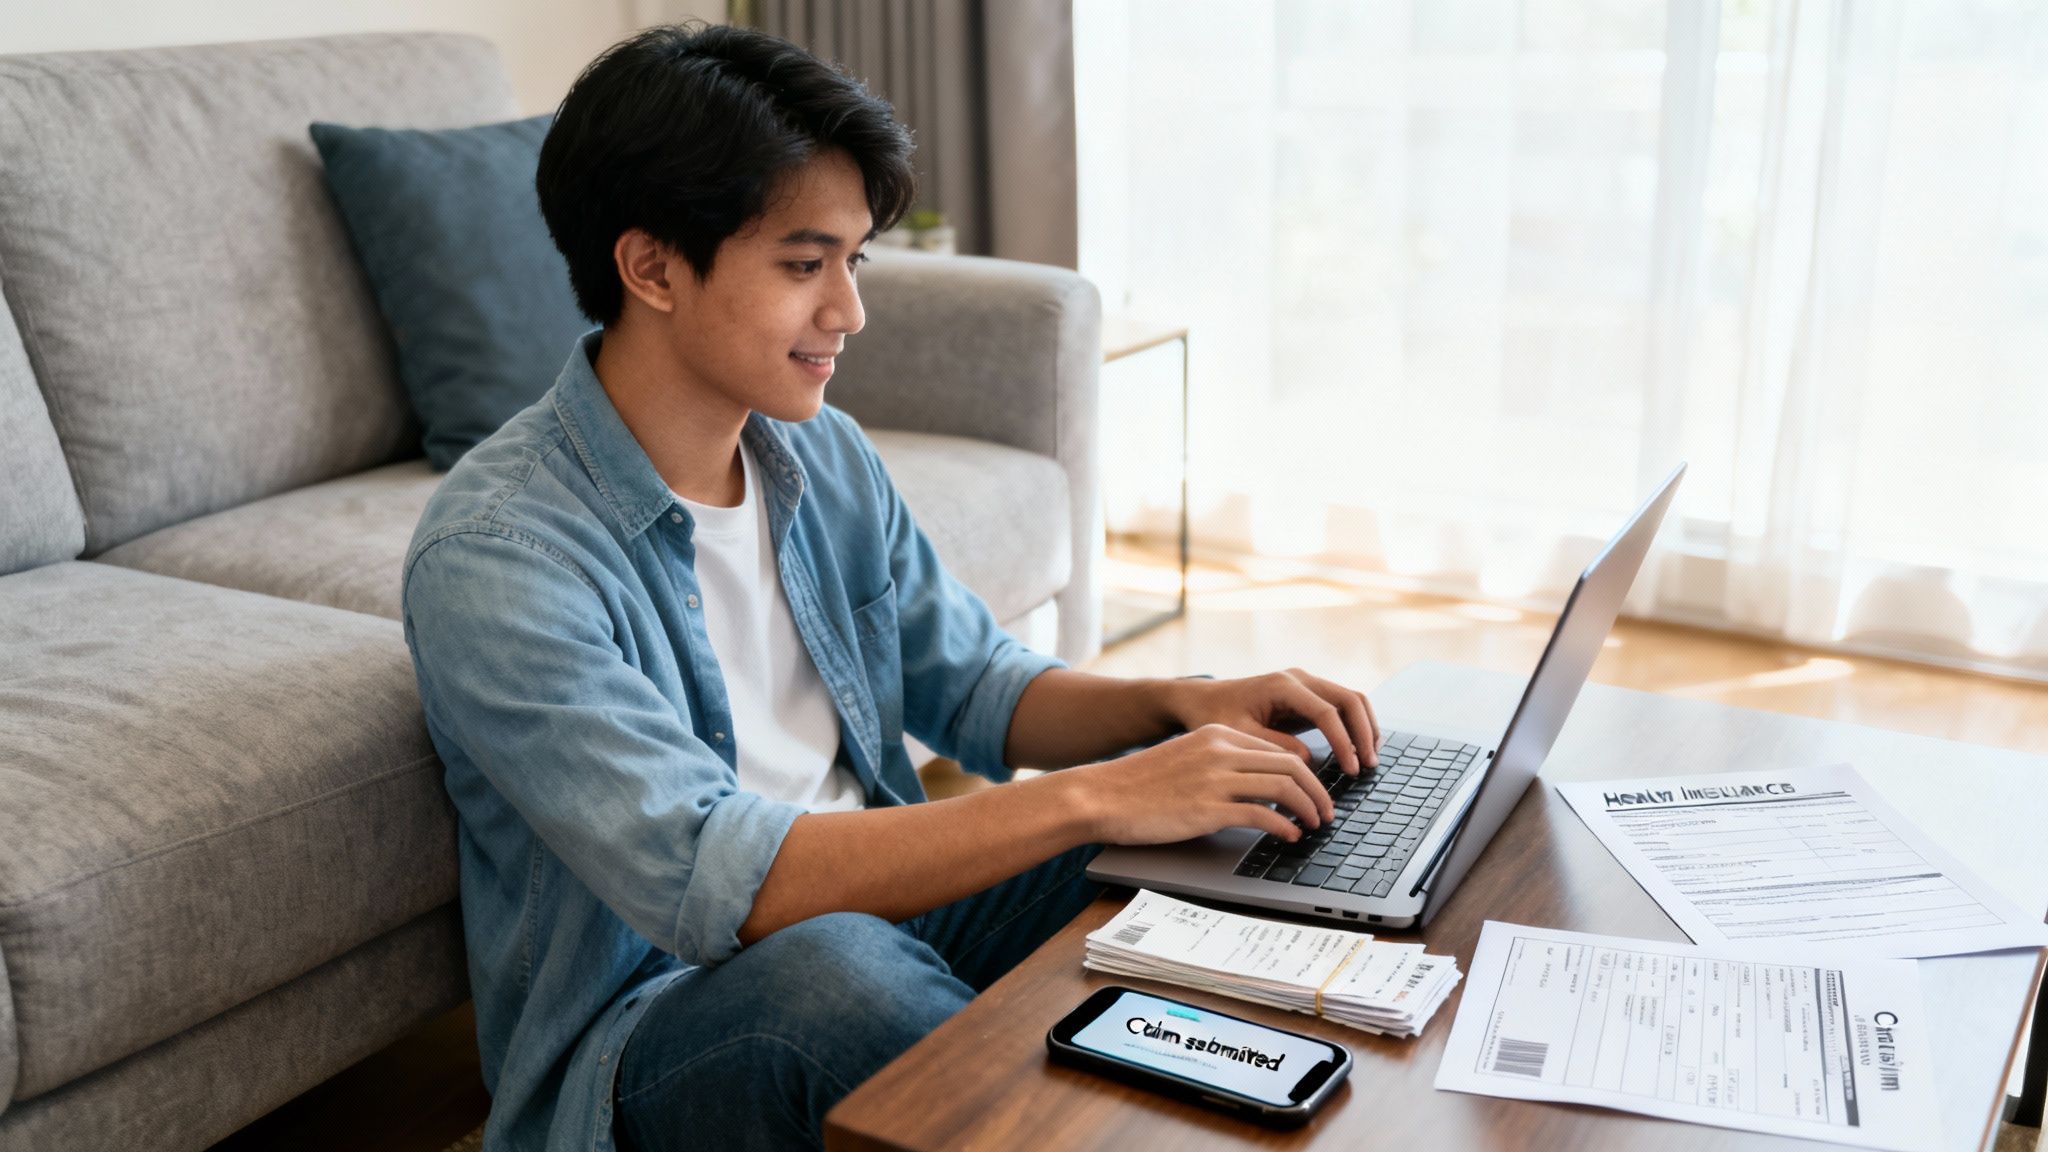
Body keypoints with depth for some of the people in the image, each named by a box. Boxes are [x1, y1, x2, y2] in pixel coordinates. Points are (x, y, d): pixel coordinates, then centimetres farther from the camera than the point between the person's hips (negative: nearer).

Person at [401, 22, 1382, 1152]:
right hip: (644, 1028, -6)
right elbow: (704, 881, -31)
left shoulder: (825, 456, 4)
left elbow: (973, 684, 13)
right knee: (833, 961, -38)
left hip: (880, 909, 7)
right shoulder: (494, 552, -21)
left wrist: (1177, 705, -7)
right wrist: (1089, 799, -32)